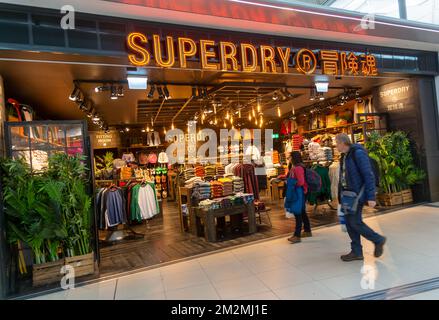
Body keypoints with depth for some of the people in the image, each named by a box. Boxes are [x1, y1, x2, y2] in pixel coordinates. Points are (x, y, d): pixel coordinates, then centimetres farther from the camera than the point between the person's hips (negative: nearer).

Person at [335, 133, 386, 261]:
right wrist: (341, 194, 15)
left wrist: (371, 197, -20)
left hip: (357, 194, -9)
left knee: (355, 222, -7)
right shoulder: (344, 156, 12)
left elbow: (369, 175, -17)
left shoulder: (358, 153, -13)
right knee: (349, 222, 8)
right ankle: (356, 252, 18)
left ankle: (378, 240, 17)